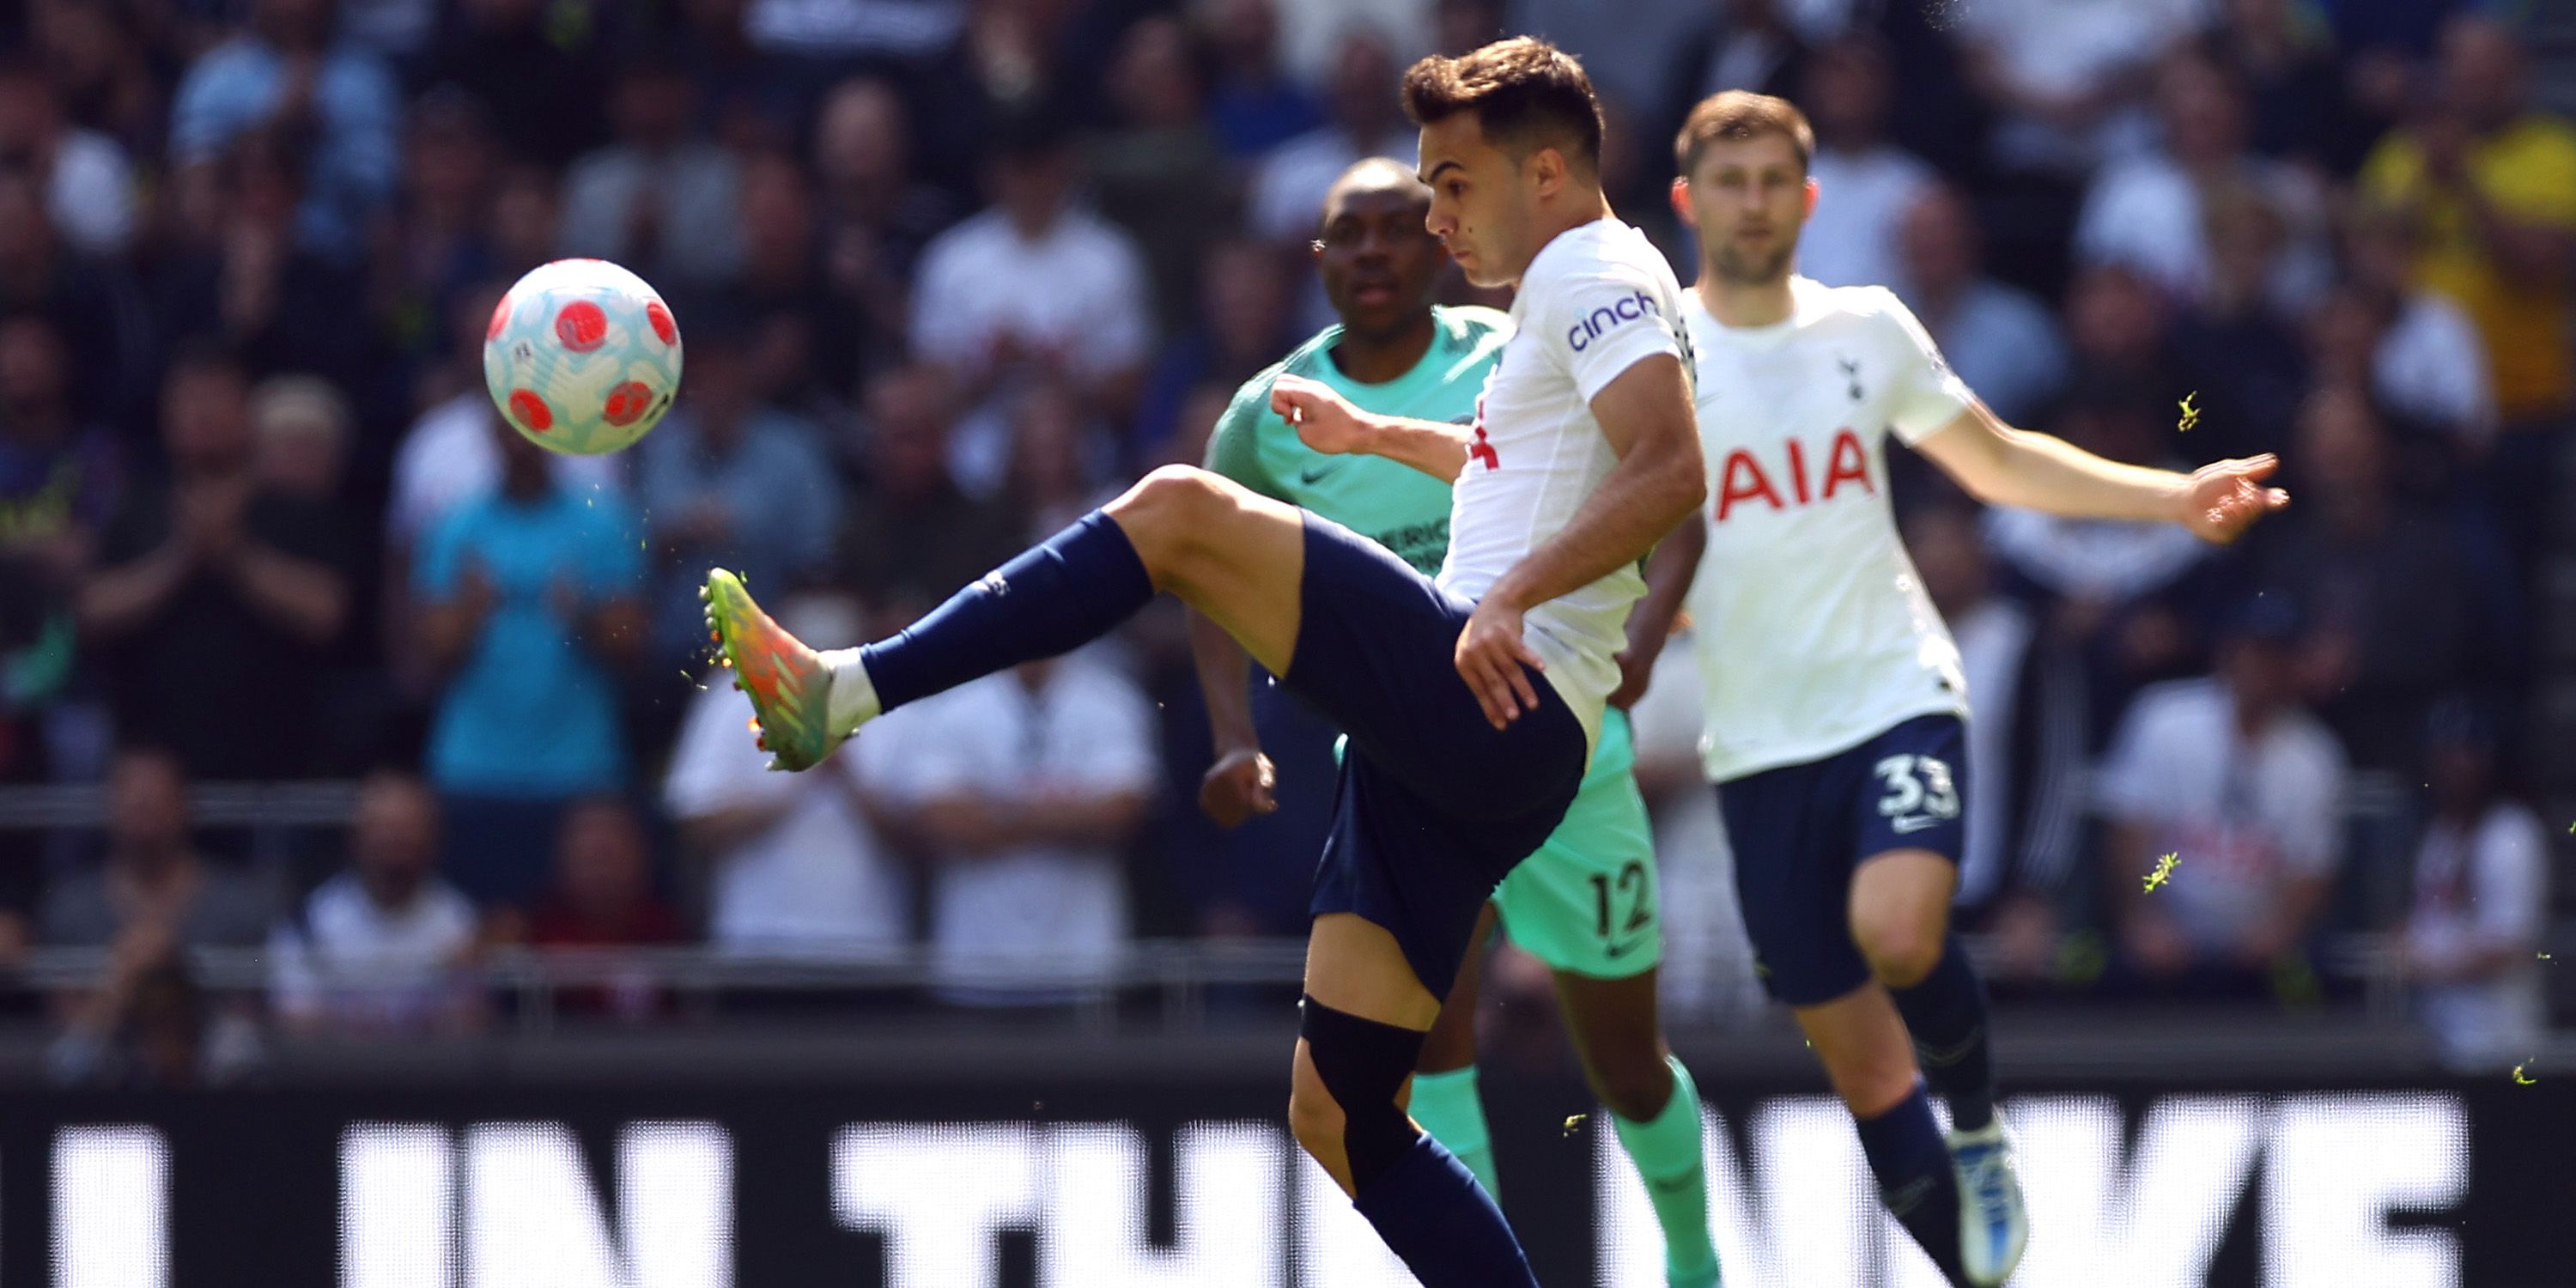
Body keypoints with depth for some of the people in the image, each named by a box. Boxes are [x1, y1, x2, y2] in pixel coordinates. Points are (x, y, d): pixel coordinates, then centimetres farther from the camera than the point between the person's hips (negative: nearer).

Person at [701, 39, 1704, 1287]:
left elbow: (1671, 468, -21)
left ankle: (844, 692, -23)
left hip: (1493, 702, -10)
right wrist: (1374, 433, 52)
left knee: (1180, 511, -19)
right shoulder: (1571, 296, 28)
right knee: (1338, 1110, 8)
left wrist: (1515, 596, -30)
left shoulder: (1595, 270, -2)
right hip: (1452, 758, 10)